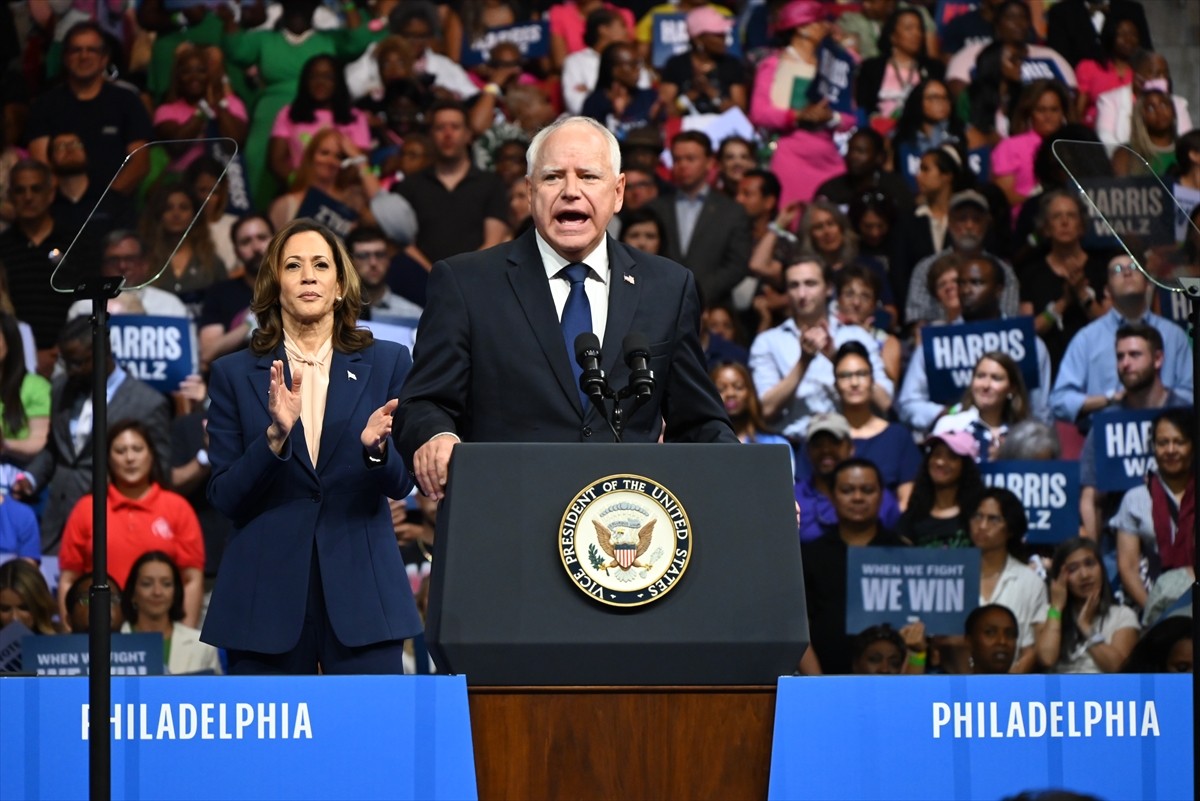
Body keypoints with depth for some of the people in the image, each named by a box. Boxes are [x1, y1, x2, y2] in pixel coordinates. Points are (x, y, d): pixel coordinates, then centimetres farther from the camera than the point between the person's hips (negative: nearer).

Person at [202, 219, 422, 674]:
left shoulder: (386, 364, 9)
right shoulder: (234, 375, 8)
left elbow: (400, 484, 4)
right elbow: (224, 498, 1)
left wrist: (375, 448, -19)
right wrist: (276, 435, -15)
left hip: (360, 590, 0)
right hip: (267, 597, 0)